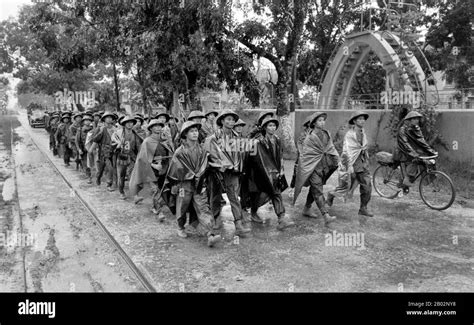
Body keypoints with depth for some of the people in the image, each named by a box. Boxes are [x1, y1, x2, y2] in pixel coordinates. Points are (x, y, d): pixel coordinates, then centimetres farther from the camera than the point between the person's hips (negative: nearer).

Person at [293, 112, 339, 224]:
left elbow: (331, 148, 15)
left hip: (323, 166, 7)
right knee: (318, 191, -11)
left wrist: (336, 158, -1)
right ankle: (326, 216, -16)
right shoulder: (310, 137, -12)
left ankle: (306, 210, 34)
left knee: (314, 189, 17)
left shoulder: (326, 134, 7)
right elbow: (304, 154, -9)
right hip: (312, 167, -7)